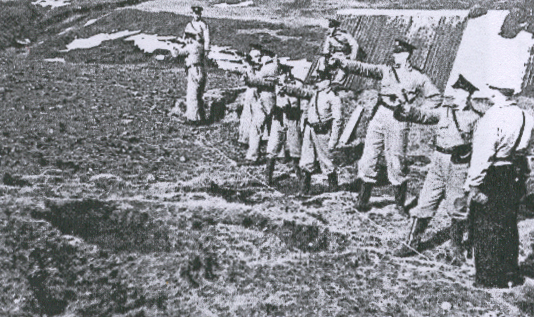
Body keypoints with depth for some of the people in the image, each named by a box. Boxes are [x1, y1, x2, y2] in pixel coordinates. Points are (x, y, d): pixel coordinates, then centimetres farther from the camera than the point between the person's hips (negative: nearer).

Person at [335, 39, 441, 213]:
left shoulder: (418, 77, 4)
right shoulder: (386, 70, 11)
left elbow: (435, 97, 10)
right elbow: (364, 68, -3)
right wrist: (343, 62, -18)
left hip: (398, 122, -3)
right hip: (379, 117, 3)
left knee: (396, 162, 1)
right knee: (369, 158, 0)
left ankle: (400, 203, 17)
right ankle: (363, 200, 9)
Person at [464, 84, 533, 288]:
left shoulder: (493, 117, -20)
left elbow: (483, 156, -20)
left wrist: (473, 184, -14)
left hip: (492, 179, -7)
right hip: (515, 177, 7)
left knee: (486, 228, 5)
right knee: (508, 226, 18)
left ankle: (489, 278, 14)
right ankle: (510, 273, 29)